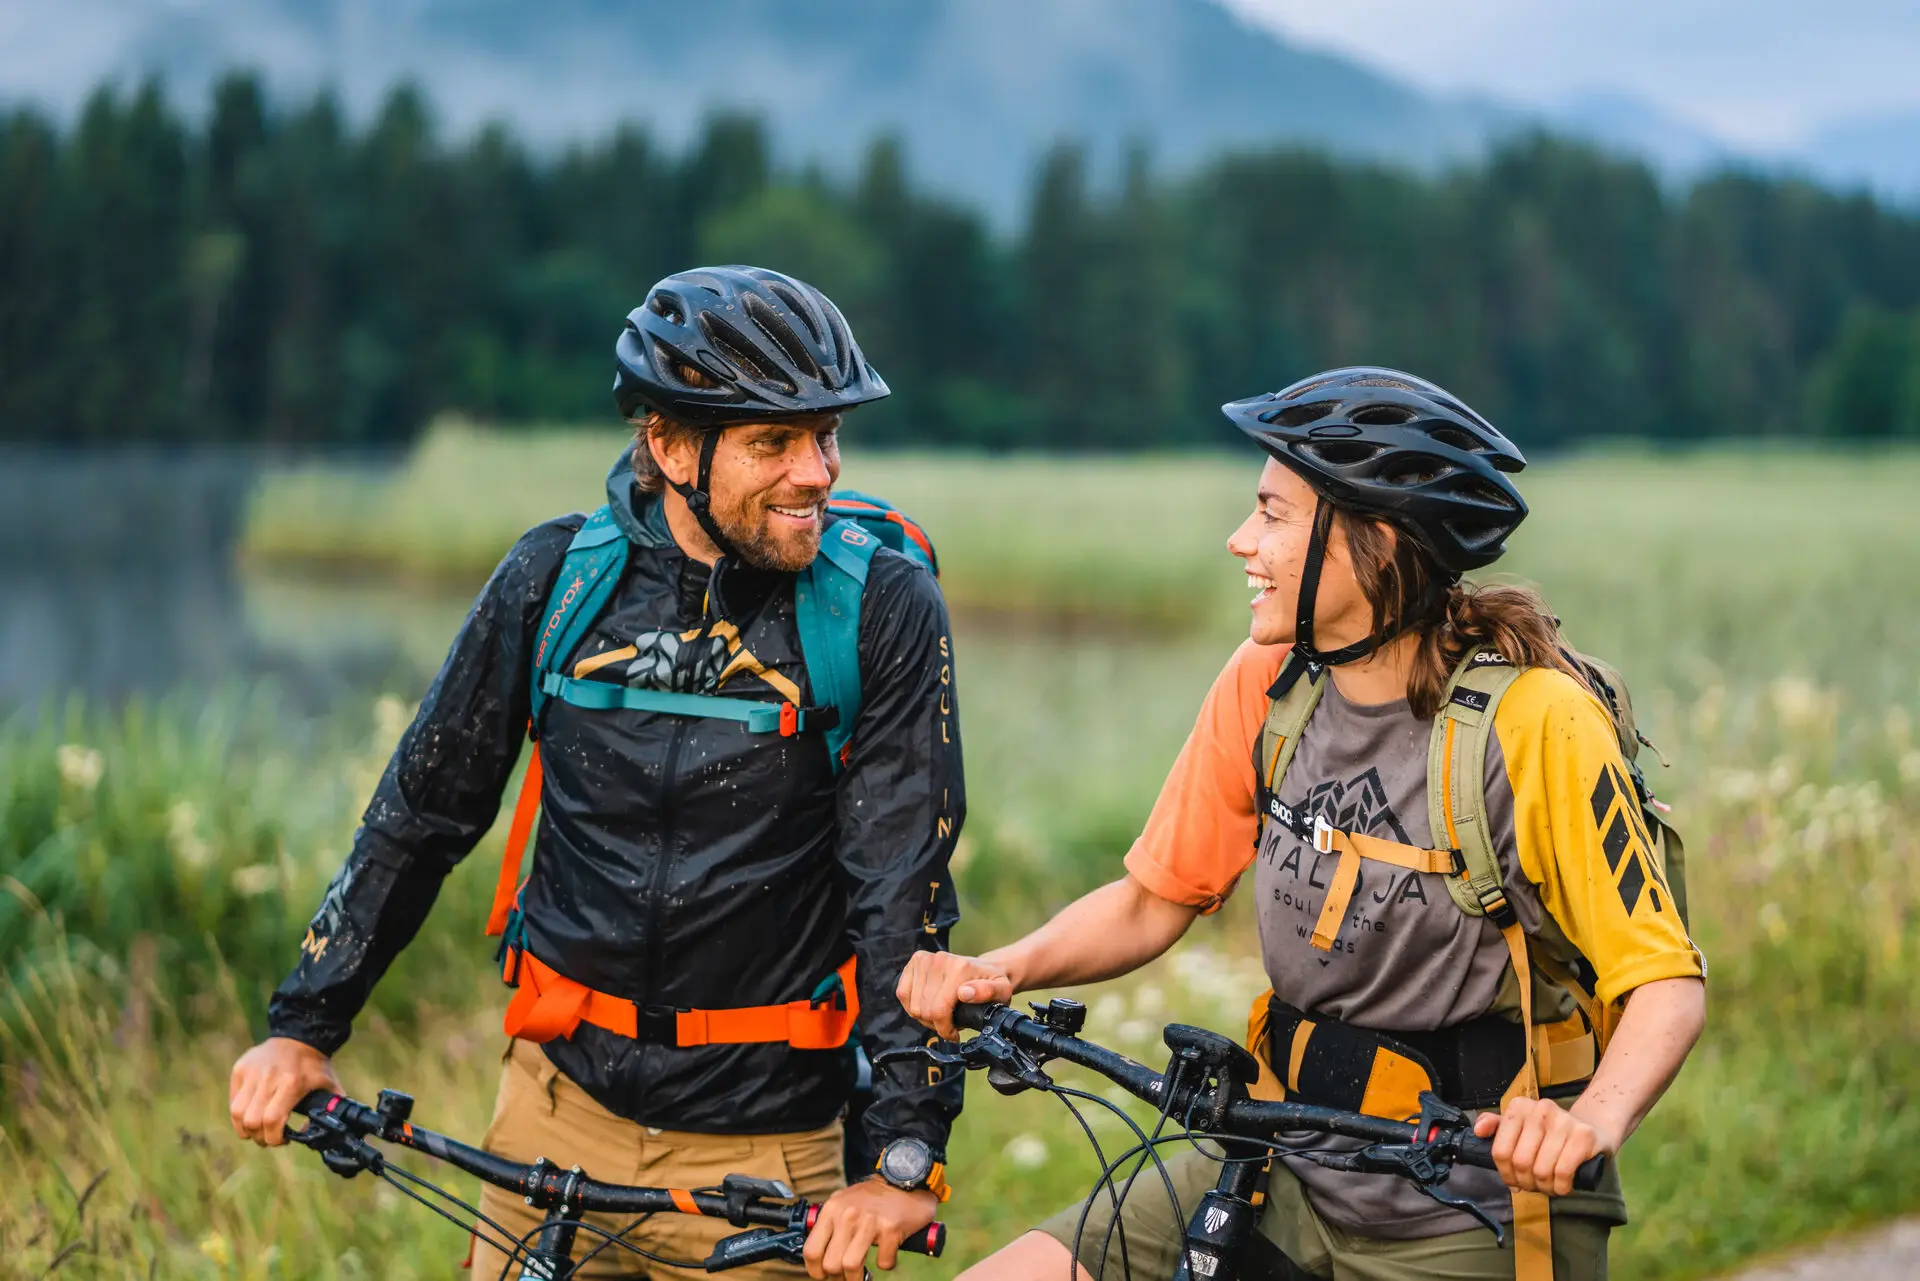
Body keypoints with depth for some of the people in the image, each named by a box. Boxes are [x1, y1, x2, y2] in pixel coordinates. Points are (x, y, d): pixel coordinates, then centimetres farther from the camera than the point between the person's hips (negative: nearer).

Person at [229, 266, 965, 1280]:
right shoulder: (555, 576, -3)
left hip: (759, 1145, -2)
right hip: (561, 1107, 2)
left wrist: (909, 1156, -22)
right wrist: (303, 1026, 5)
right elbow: (423, 809, 7)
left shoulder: (884, 609, -10)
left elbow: (904, 884, -15)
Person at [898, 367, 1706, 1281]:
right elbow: (1155, 898, 8)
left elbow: (1667, 979, -16)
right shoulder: (1266, 687, -1)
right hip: (1289, 1178, 5)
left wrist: (1594, 1121, -36)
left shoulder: (1532, 721, -17)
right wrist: (998, 970, -9)